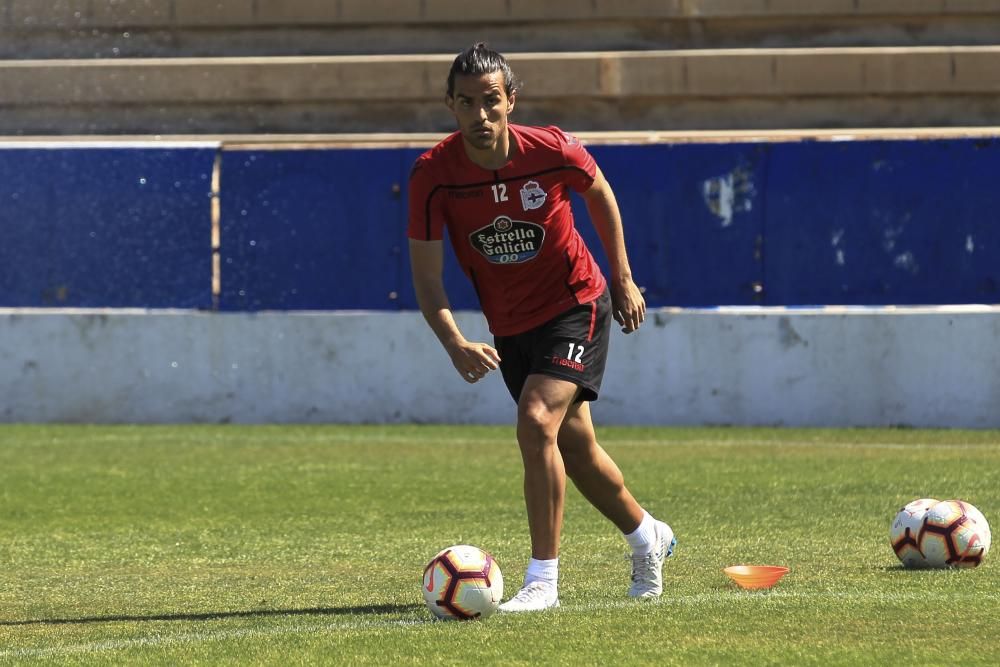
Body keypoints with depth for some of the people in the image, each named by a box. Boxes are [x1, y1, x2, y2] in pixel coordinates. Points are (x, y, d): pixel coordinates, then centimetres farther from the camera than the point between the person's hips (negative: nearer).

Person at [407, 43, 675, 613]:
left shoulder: (552, 150, -21)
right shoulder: (433, 175, -20)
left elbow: (600, 193, 3)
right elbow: (427, 277, -18)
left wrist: (624, 279, 8)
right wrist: (455, 344, -35)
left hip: (577, 306, -3)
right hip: (509, 325, 4)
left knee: (537, 422, -23)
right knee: (574, 445, 15)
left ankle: (544, 579, -16)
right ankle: (647, 536, 42)